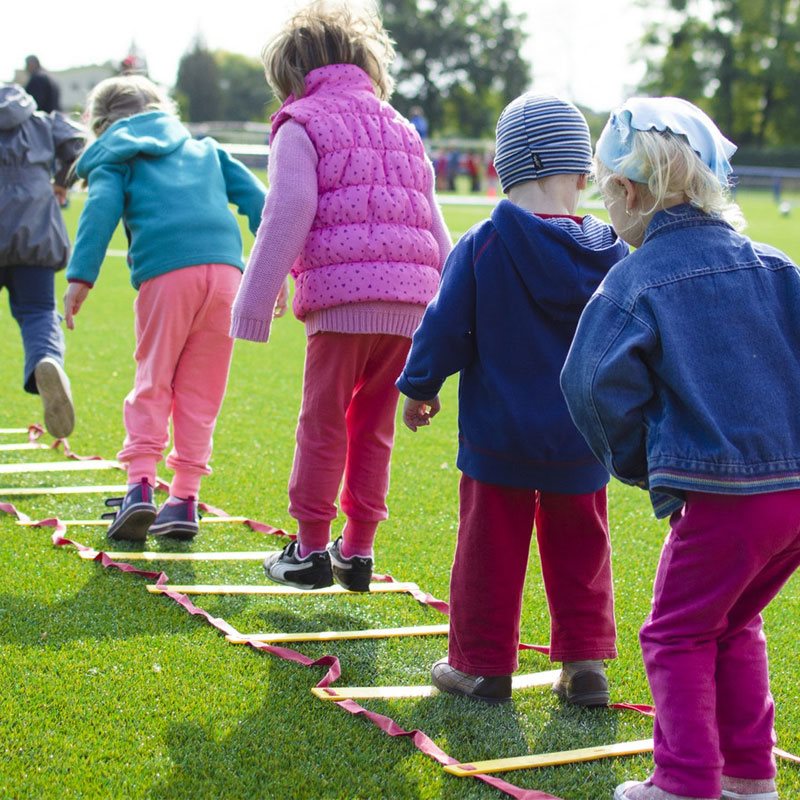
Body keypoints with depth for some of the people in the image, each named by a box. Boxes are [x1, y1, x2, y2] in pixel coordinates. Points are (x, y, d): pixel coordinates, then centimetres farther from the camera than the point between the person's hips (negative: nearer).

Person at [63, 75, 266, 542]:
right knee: (201, 390, 8)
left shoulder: (115, 158, 18)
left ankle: (141, 484, -9)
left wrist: (80, 277, -8)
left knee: (153, 382, 6)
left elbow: (101, 209, -1)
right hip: (225, 266, 3)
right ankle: (185, 498, 7)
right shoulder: (205, 149, 30)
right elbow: (255, 197, 22)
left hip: (166, 274, -3)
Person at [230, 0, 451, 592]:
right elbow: (436, 230, 22)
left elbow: (286, 222, -5)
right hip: (410, 301, 6)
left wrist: (254, 309, -2)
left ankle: (311, 549, 10)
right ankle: (358, 551, 17)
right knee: (374, 428, 14)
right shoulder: (402, 129, 24)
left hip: (342, 297, -6)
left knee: (323, 425, 5)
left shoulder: (301, 125, 4)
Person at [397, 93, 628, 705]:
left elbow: (444, 328, -8)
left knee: (491, 548, 8)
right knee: (579, 550, 15)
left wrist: (419, 388, 8)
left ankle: (482, 665, 16)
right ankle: (585, 663, 17)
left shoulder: (481, 247, -13)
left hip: (498, 436, -2)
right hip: (581, 440, 3)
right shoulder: (609, 254, -3)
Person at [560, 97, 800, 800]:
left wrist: (641, 464, 5)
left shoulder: (633, 282, -7)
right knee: (734, 625, 23)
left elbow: (601, 391, -11)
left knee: (680, 635, 10)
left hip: (721, 493, -6)